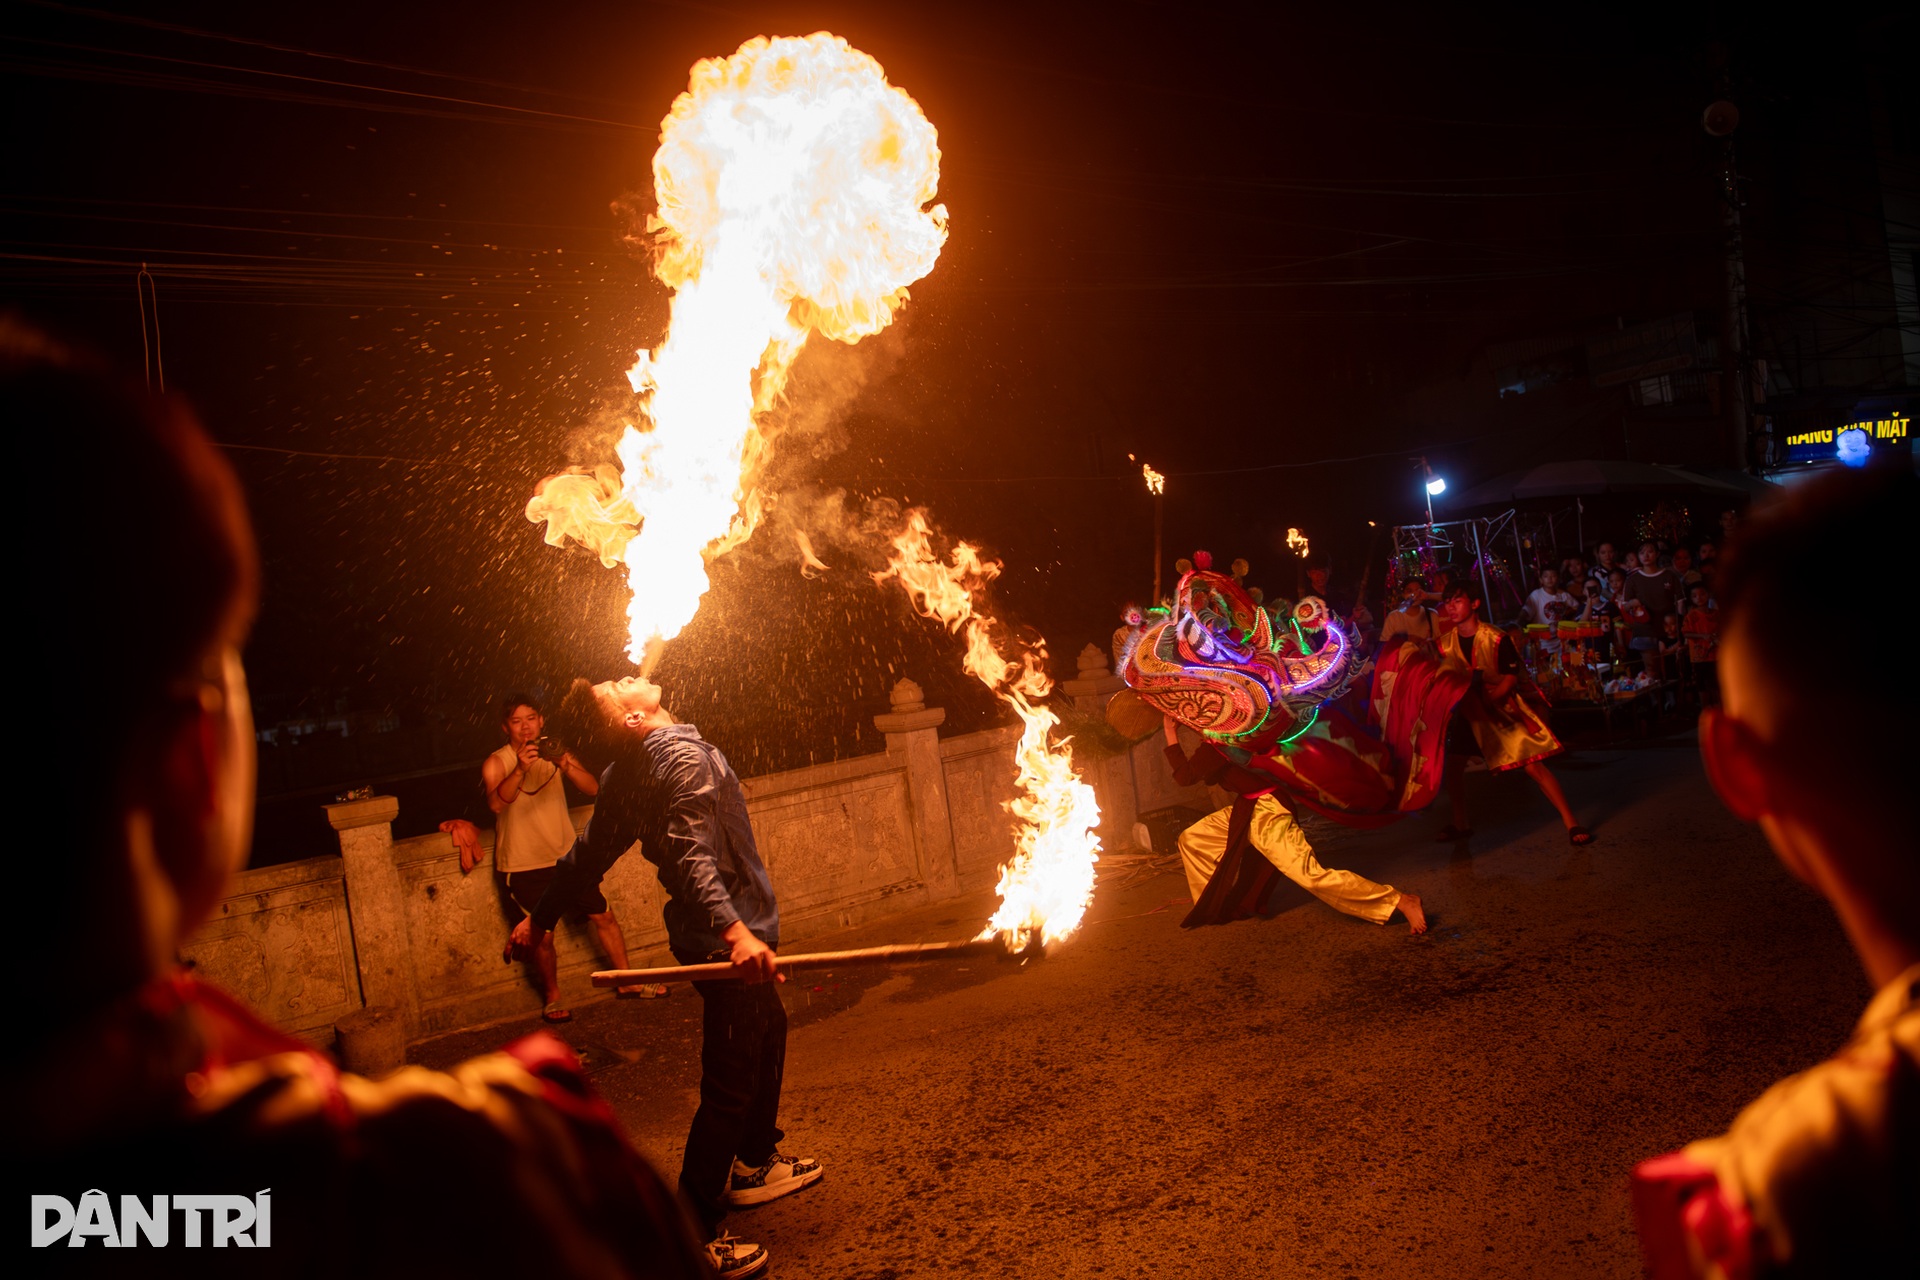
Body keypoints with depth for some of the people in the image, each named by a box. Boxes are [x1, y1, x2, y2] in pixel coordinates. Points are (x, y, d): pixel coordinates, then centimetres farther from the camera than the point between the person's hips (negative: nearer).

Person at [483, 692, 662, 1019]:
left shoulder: (555, 754, 5)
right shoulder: (496, 763, -7)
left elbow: (592, 788, -8)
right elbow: (497, 803, -27)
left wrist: (567, 766, -28)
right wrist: (520, 769, -43)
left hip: (566, 857, 4)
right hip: (523, 866, -4)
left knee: (604, 916, 5)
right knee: (543, 936, -2)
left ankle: (627, 981, 21)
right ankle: (551, 998, 20)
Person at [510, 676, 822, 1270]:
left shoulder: (627, 773, 6)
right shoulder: (683, 753, -21)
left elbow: (586, 856, 14)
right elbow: (690, 853, -35)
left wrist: (539, 920, 26)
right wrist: (734, 931, -48)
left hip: (726, 935, 10)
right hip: (730, 939, -10)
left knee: (768, 1033, 27)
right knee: (730, 1085, -3)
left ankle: (754, 1164, 44)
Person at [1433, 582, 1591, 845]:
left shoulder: (1497, 639, -18)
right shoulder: (1446, 643, -5)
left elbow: (1510, 679, -16)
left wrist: (1486, 700, -27)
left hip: (1504, 706, -5)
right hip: (1471, 710, 5)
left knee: (1533, 765, -11)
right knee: (1453, 762, -1)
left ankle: (1572, 824, -3)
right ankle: (1460, 824, 17)